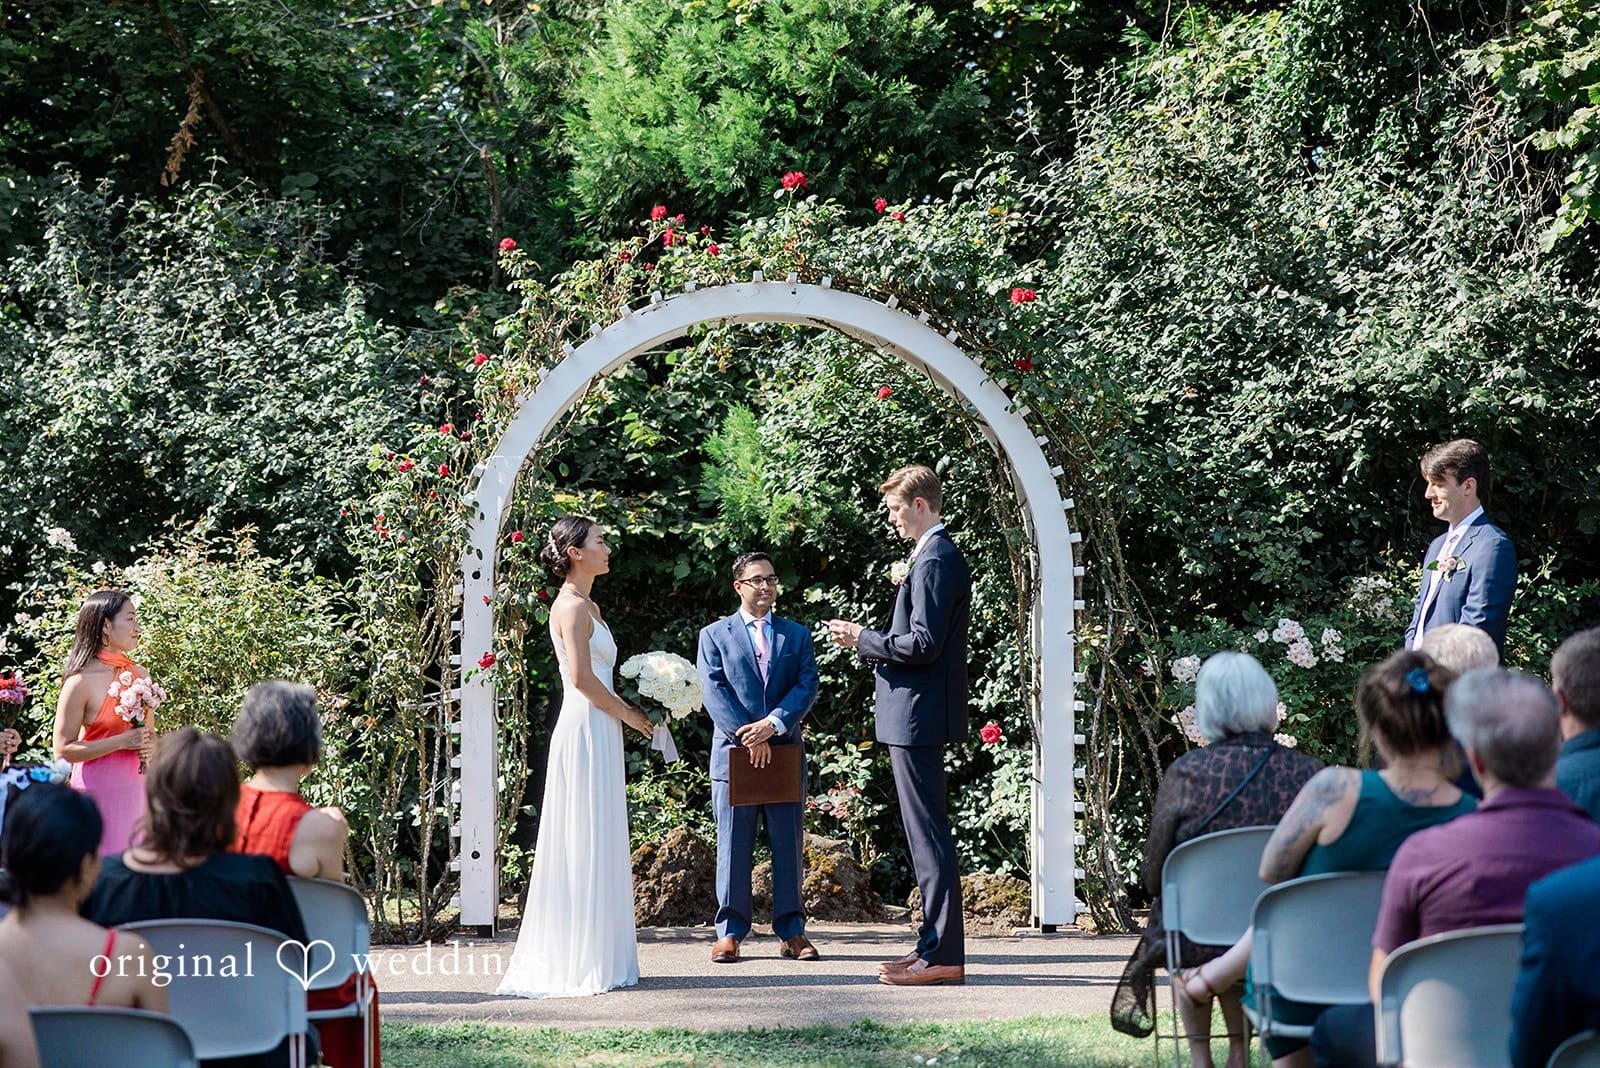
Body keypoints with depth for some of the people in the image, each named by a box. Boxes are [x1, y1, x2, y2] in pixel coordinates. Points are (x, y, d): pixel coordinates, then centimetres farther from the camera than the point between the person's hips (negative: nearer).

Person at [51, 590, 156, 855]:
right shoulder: (81, 682, -11)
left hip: (137, 789, 6)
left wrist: (150, 745, -2)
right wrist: (121, 742, -17)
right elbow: (63, 751, -12)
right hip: (98, 790, -6)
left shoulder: (140, 675, 8)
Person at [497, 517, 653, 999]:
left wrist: (628, 711, 8)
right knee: (586, 845, -6)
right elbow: (581, 677, -20)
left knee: (595, 846, 11)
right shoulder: (573, 606, -12)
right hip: (586, 729, -10)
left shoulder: (588, 606, 18)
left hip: (597, 732, 10)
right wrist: (629, 714, -11)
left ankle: (595, 959, 15)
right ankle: (580, 962, -3)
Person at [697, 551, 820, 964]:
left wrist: (774, 723, -15)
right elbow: (714, 691, -3)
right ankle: (730, 931, 3)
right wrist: (746, 735, -14)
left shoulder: (797, 635, 14)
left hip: (785, 749, 2)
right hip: (733, 751, -2)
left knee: (789, 843, 3)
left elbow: (807, 686, 2)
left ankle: (792, 930, 8)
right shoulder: (715, 635, 8)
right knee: (733, 845, 0)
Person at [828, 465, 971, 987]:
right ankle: (935, 945, 18)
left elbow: (923, 643, -22)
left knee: (928, 833, -8)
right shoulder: (940, 555, 17)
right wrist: (869, 640, 12)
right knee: (927, 832, 13)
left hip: (917, 713, -11)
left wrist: (864, 640, -11)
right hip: (918, 712, 11)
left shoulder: (934, 561, -15)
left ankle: (943, 955, -7)